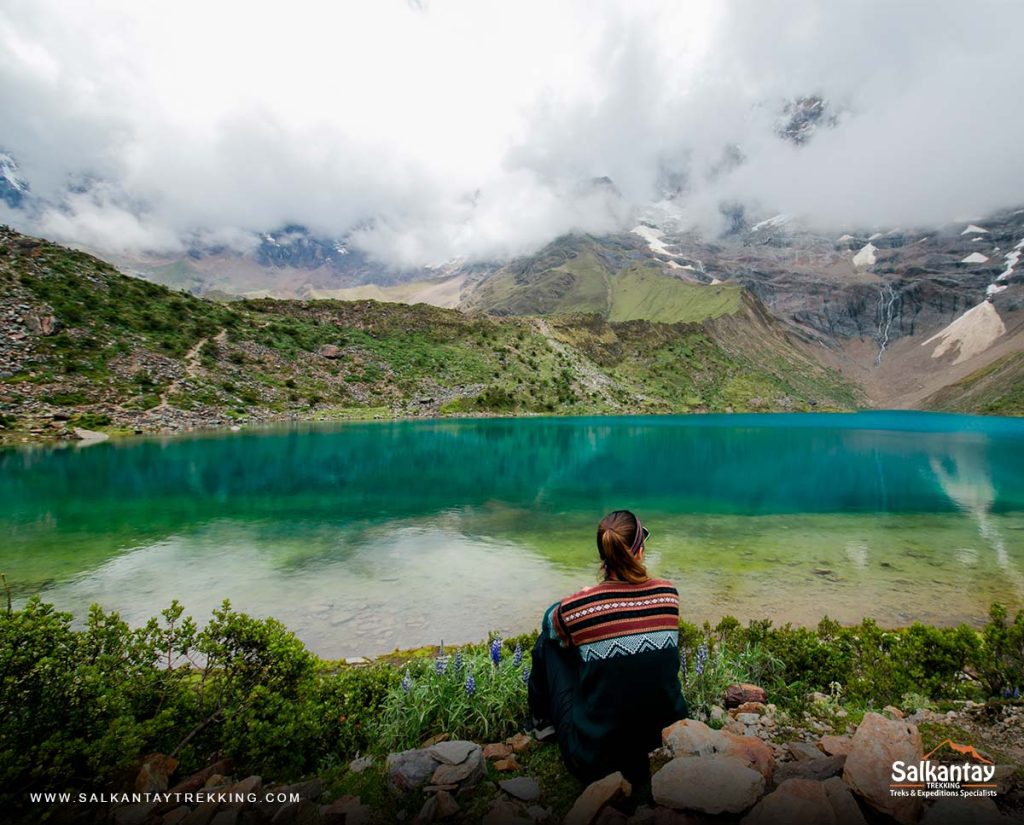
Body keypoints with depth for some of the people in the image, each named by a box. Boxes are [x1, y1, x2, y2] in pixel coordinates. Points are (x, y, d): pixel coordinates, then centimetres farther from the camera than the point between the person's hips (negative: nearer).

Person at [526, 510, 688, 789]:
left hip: (593, 760, -3)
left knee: (550, 641, 14)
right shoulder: (668, 593, -11)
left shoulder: (572, 608, -19)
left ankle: (542, 720, 36)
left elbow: (553, 625, 6)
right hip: (666, 745, 3)